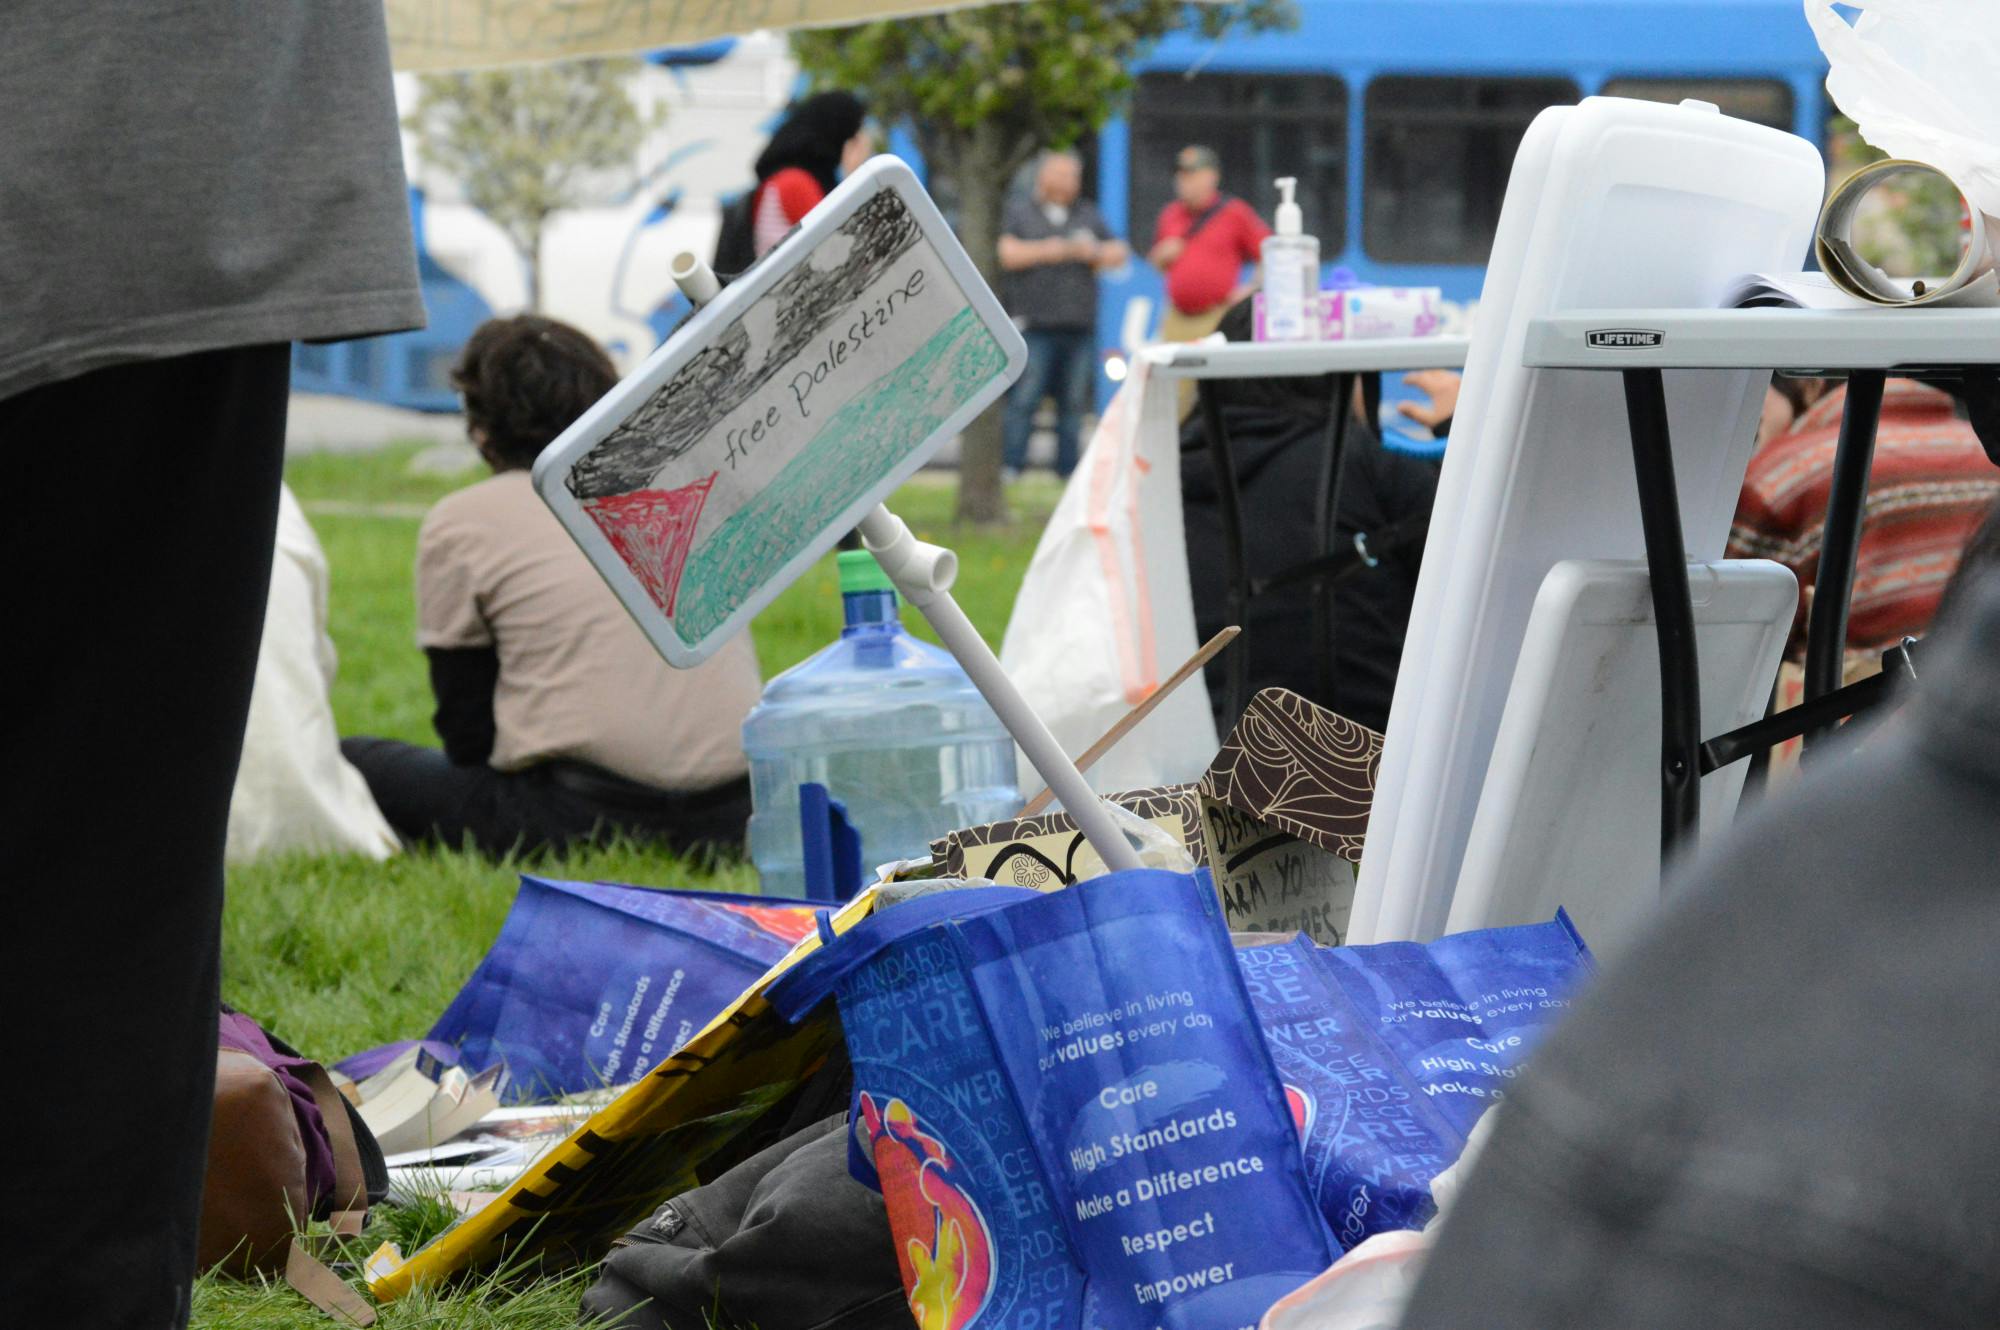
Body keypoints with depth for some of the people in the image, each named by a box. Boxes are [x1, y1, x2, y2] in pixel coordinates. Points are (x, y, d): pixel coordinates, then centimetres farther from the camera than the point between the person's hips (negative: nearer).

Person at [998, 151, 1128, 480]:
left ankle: (1068, 468, 8)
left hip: (1080, 326, 4)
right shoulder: (1018, 210, 10)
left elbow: (1118, 253, 14)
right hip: (1034, 325, -4)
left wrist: (1092, 253, -5)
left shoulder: (1088, 214, 20)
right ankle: (1012, 467, -6)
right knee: (1024, 400, -9)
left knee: (1074, 402, 3)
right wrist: (1050, 251, -8)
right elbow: (1008, 254, -3)